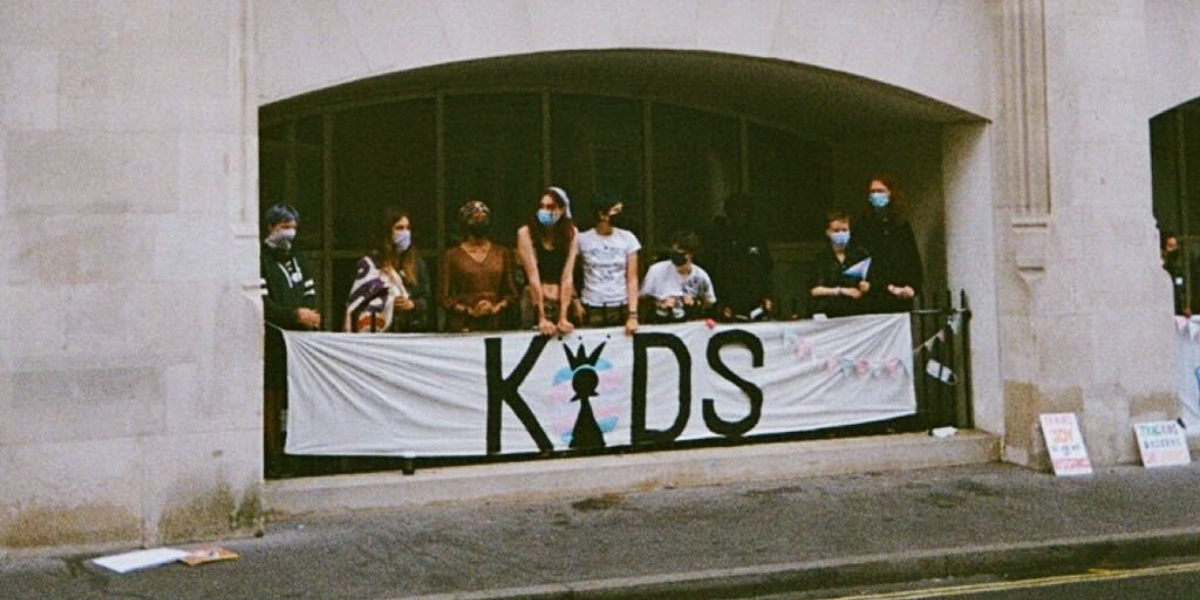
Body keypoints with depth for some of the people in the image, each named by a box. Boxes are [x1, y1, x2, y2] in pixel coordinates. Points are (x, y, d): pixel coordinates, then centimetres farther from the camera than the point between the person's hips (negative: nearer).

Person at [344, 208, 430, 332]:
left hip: (411, 332, 4)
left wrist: (412, 304, -9)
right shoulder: (370, 264, 0)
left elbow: (426, 300, 11)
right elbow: (357, 304, -2)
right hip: (380, 334, -4)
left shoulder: (417, 263, 13)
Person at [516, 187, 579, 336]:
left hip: (564, 302, 2)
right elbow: (533, 276, -11)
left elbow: (568, 276, -6)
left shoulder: (571, 232, 0)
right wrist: (542, 318, -15)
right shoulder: (526, 232, -6)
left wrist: (563, 318, -13)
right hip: (535, 302, -2)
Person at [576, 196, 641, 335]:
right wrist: (575, 301, -2)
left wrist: (633, 315, -9)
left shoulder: (627, 238, 1)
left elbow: (632, 279, -2)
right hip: (591, 309, -1)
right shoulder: (582, 239, -2)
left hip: (621, 308, 1)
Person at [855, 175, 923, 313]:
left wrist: (912, 286, -5)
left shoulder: (903, 226, 15)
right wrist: (889, 288, -12)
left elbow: (915, 261, 13)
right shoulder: (862, 227, 4)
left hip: (903, 298, 3)